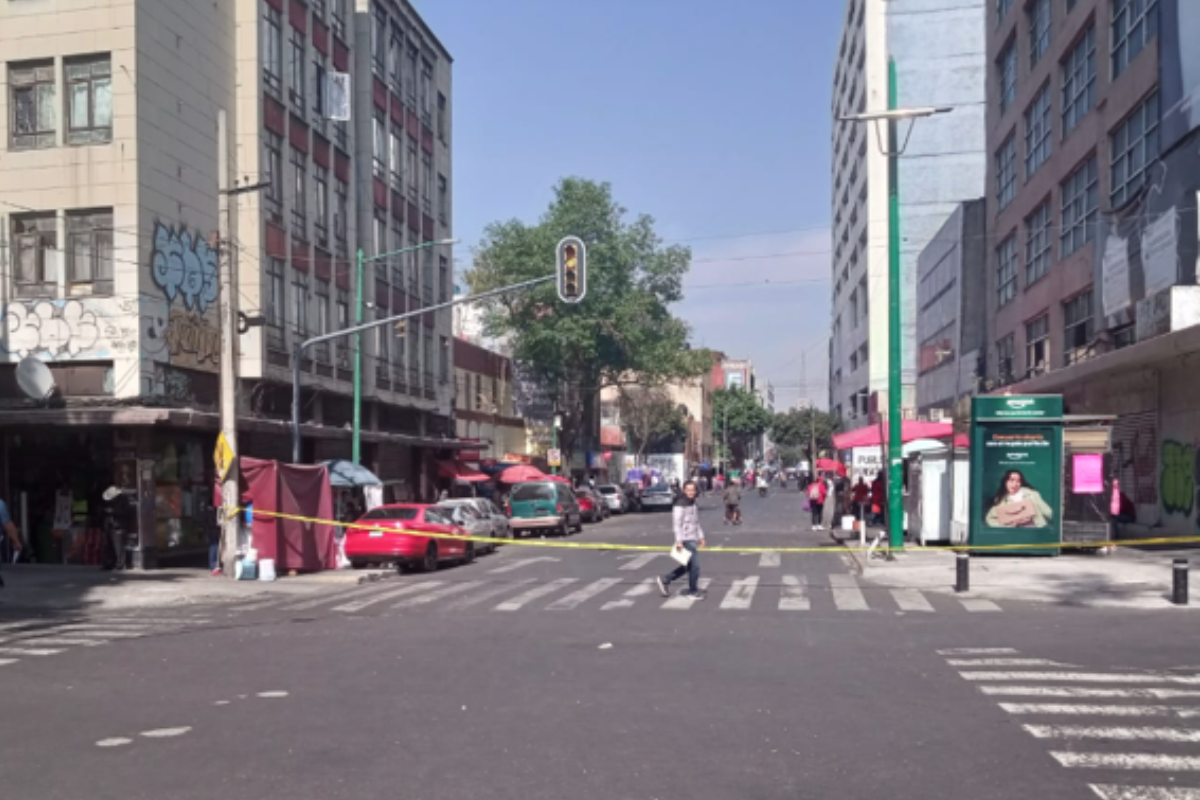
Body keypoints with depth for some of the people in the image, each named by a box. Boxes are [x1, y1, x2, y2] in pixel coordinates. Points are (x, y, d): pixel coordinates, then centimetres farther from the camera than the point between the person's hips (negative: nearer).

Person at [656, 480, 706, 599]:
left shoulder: (693, 504, 14)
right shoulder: (680, 504, -14)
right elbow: (677, 523, -18)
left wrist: (701, 537, 19)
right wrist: (678, 541, -22)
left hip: (693, 539, 9)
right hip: (686, 540, -9)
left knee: (689, 565, 13)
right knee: (695, 565, -4)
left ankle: (664, 580, 20)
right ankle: (693, 590, 12)